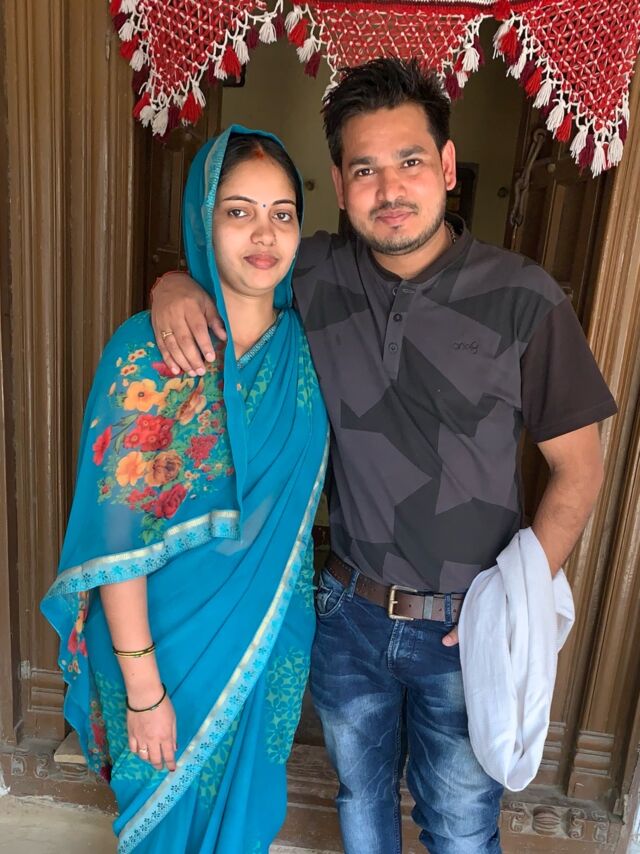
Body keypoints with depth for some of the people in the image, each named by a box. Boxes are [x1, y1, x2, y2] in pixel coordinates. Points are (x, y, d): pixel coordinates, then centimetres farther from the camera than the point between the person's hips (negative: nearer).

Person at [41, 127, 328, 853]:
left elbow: (300, 501, 4)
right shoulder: (150, 353, -22)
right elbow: (119, 537, -20)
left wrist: (294, 610, 6)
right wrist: (143, 688, -15)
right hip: (172, 636, -4)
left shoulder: (305, 343, -6)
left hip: (275, 636, 4)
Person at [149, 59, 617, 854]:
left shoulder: (523, 298, -15)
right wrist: (174, 286, -15)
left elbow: (578, 468, -8)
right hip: (348, 612, 3)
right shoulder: (316, 274, -7)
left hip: (466, 628, -2)